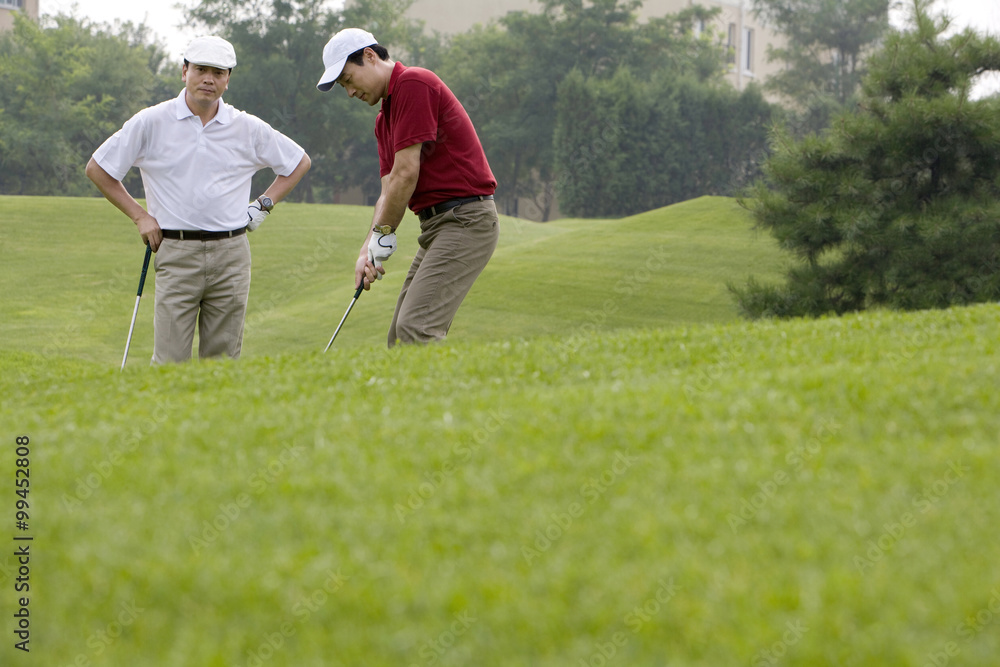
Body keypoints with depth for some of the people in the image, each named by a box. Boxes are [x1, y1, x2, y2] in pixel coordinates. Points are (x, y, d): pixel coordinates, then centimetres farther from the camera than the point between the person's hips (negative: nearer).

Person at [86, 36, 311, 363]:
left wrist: (264, 204, 11)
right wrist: (139, 215, 5)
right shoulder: (151, 122, 1)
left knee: (223, 359, 3)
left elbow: (300, 162, 21)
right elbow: (98, 168, 8)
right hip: (176, 253, -2)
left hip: (230, 253, 2)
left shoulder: (248, 128, 6)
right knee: (170, 362, -8)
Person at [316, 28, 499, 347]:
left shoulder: (414, 84, -12)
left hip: (466, 219, -11)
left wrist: (383, 233, -4)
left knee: (416, 330, -20)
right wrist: (368, 250, 0)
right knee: (401, 337, 8)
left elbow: (407, 173, -15)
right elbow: (390, 190, 14)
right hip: (436, 224, 11)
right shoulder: (384, 119, 19)